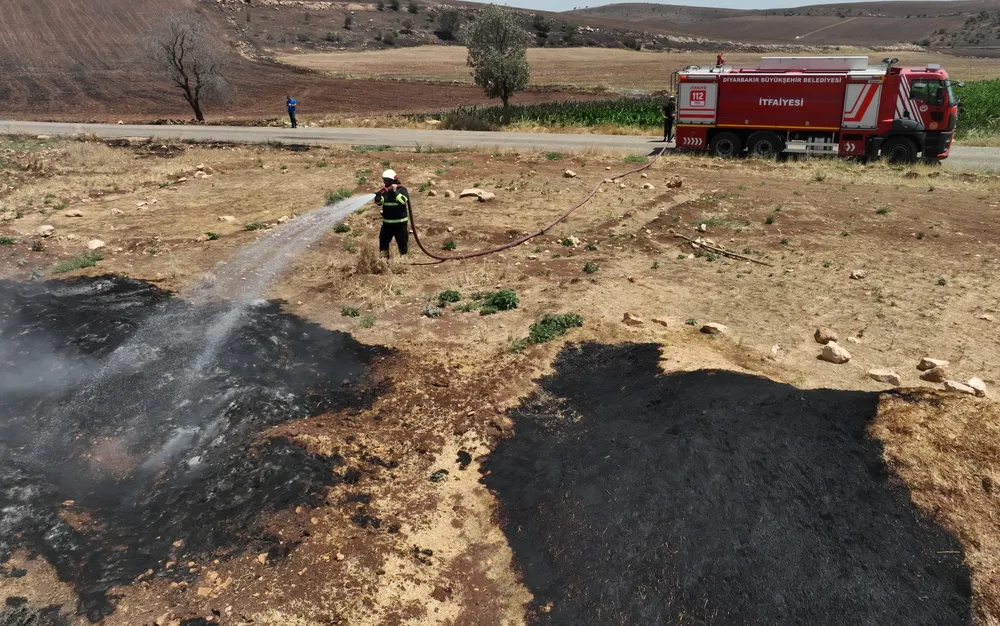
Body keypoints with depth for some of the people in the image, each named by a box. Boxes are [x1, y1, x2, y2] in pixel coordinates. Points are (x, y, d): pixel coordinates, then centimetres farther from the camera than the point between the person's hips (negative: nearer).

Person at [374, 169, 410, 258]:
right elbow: (379, 202, -8)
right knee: (383, 242, 8)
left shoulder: (402, 189, -6)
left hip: (400, 223, -4)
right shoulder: (384, 191, 5)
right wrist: (379, 194, -27)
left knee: (402, 243, 2)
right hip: (387, 223, 5)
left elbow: (403, 201, -24)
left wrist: (395, 191, -24)